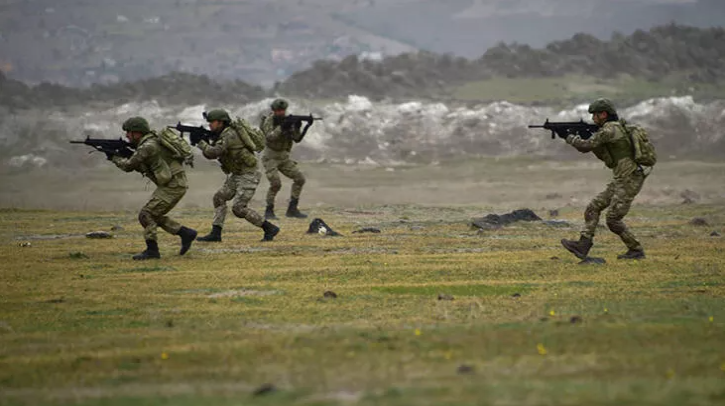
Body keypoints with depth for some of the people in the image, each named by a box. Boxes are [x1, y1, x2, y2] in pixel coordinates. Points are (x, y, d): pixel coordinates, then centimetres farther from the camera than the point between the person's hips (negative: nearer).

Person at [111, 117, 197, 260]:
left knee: (146, 215, -8)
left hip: (173, 187, -10)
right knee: (154, 216, 16)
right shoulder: (150, 142, 14)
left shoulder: (147, 147, -18)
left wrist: (115, 158, 7)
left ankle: (152, 250, -4)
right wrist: (122, 155, 11)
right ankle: (186, 233, 17)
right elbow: (140, 168, 22)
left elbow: (128, 166, -12)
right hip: (174, 185, 10)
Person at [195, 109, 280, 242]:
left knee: (238, 208, -13)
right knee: (219, 197, 6)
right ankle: (215, 234, 6)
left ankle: (270, 229, -5)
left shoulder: (230, 135, -20)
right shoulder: (223, 135, 12)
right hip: (237, 175, 10)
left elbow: (214, 152, -30)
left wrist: (200, 142, -15)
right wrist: (205, 141, -6)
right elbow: (209, 155, 12)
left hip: (248, 176, -10)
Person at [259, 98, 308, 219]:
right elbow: (269, 137, -28)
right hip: (270, 157, -6)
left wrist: (297, 128, -22)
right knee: (276, 183, -21)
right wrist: (281, 128, -38)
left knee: (299, 179, -2)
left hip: (283, 157, 6)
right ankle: (269, 211, -6)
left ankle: (292, 209, 4)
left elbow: (297, 138, -4)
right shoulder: (269, 120, -12)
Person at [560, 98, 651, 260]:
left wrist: (570, 138, 3)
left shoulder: (610, 129, -16)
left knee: (613, 219, -7)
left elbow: (585, 146, -17)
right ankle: (583, 246, 2)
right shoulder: (616, 128, 16)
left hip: (629, 181, -10)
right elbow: (604, 156, 23)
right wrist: (585, 136, 11)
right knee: (594, 207, 6)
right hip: (621, 181, 10)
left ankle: (636, 250, 5)